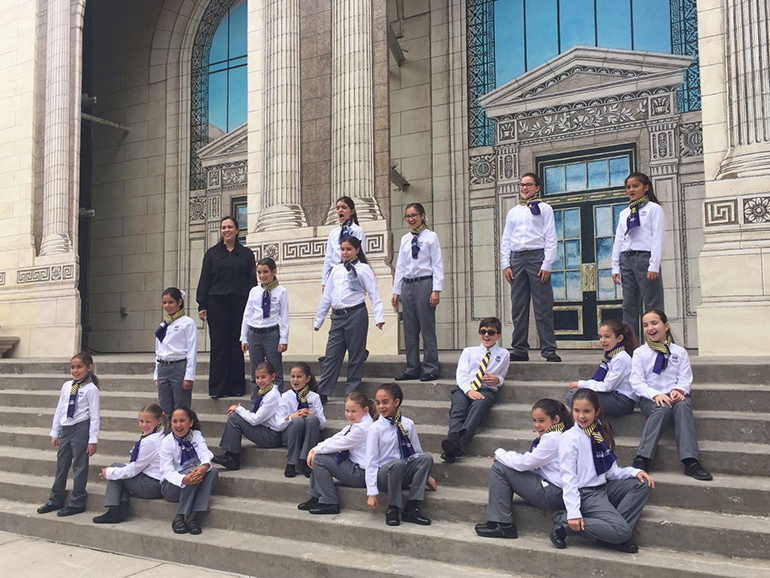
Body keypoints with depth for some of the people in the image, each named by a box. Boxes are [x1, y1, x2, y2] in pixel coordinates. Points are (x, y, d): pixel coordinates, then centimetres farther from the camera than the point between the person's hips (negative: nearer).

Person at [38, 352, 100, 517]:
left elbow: (94, 416, -10)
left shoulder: (91, 389, -9)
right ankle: (55, 500, 27)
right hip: (65, 428, 6)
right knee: (61, 465, 15)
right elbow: (59, 410, 14)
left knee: (79, 466, 1)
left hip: (81, 429, -6)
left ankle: (77, 503, 11)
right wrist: (54, 432, 13)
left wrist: (93, 440, -12)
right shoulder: (67, 386, 8)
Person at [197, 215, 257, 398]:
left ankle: (236, 387, 10)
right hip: (217, 303, 0)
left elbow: (252, 281, 8)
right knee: (219, 345, -1)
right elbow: (204, 280, 8)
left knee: (237, 345, 2)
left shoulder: (246, 254, 11)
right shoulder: (212, 253, 10)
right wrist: (202, 305, -1)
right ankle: (217, 388, 4)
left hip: (239, 304, 0)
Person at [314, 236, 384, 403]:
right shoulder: (336, 270, 15)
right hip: (337, 315, 4)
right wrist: (318, 319, 19)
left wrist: (378, 317, -15)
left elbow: (374, 294, -4)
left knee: (355, 355, 2)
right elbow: (326, 296, 19)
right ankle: (323, 392, 5)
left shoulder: (363, 269, 1)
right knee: (332, 354, 2)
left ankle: (351, 392, 11)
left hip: (356, 313, -4)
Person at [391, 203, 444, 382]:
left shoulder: (430, 237, 1)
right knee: (409, 329, 7)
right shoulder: (405, 239, 15)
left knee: (427, 327, -4)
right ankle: (412, 369, 14)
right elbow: (400, 266, 16)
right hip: (407, 285, 5)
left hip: (424, 283, -5)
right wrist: (396, 291, 11)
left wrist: (436, 290, -12)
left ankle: (430, 369, 2)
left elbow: (437, 264, -3)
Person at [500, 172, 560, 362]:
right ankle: (520, 350, 10)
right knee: (518, 307, 4)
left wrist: (547, 264, -9)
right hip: (517, 258, 4)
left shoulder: (544, 208, 6)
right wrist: (506, 264, 5)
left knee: (543, 307, -5)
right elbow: (506, 239, 17)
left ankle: (549, 350, -1)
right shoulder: (513, 212, 19)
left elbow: (550, 238, 0)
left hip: (537, 256, -4)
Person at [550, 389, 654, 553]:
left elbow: (611, 471, 12)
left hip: (604, 487, 8)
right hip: (586, 494, -8)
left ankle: (613, 535, -11)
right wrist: (573, 512, -21)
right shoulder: (570, 438, -11)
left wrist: (634, 472, -6)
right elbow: (568, 477, -15)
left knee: (643, 484, -8)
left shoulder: (601, 434, 10)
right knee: (621, 531, -22)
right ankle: (564, 521, -10)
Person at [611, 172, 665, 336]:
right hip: (626, 259, 6)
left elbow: (658, 238, -5)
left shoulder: (654, 209, 3)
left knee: (652, 304, -6)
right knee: (629, 305, 5)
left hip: (645, 257, -5)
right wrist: (615, 267, 9)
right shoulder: (624, 213, 19)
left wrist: (654, 266, -13)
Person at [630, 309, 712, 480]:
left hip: (675, 396, 1)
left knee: (683, 406, -35)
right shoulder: (640, 353, 10)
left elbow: (686, 379, 5)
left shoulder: (679, 352, 15)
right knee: (663, 408, -36)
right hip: (650, 397, -1)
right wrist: (656, 395, -18)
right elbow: (637, 382, -1)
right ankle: (642, 459, -43)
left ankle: (690, 461, -44)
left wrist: (679, 390, -19)